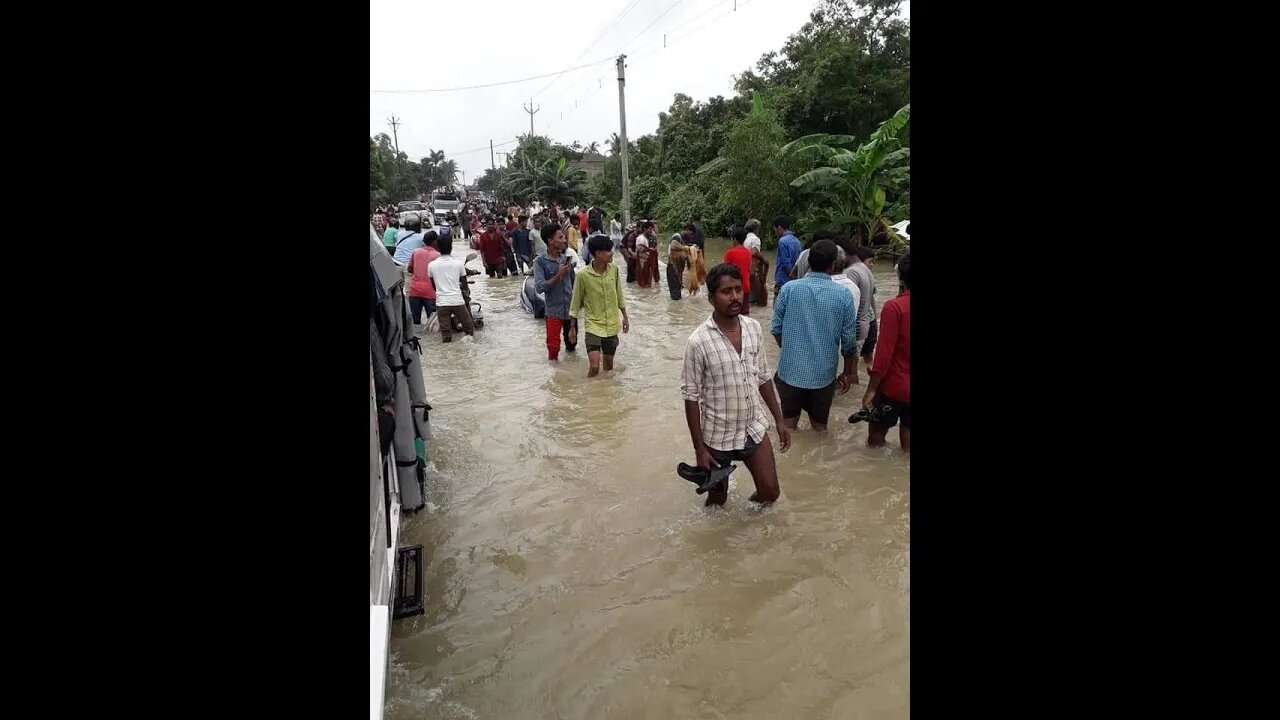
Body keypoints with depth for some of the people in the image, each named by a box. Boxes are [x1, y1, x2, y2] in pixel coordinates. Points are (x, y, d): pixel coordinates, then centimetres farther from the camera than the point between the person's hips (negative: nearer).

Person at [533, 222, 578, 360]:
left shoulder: (566, 258, 2)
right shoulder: (540, 261, -12)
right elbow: (539, 287, -20)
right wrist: (559, 275, -24)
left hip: (570, 309, 5)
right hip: (554, 311, -5)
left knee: (572, 341, 19)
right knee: (553, 347, 2)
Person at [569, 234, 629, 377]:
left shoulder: (614, 269, -5)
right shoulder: (583, 275, -17)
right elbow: (576, 302, -6)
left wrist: (625, 317, 13)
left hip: (612, 325, 4)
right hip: (593, 325, -4)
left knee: (609, 364, 15)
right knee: (594, 367, -12)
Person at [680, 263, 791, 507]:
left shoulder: (754, 328, -5)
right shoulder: (698, 342, -21)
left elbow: (763, 377, 7)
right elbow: (691, 398, -15)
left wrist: (779, 420, 8)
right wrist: (699, 449, -13)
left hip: (754, 428, 4)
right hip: (717, 435, -4)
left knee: (770, 493, 11)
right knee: (717, 500, 14)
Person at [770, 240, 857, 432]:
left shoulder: (789, 289, -8)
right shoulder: (843, 295, -9)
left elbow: (777, 329, -1)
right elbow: (849, 341, -5)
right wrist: (846, 373, 10)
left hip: (790, 370, 0)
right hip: (823, 373, 0)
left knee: (788, 424, 17)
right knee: (819, 426, 18)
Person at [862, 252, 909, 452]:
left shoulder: (894, 307, -18)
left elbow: (884, 353, -19)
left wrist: (871, 388, -11)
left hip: (893, 386, -5)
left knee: (876, 437, 12)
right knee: (907, 436, 17)